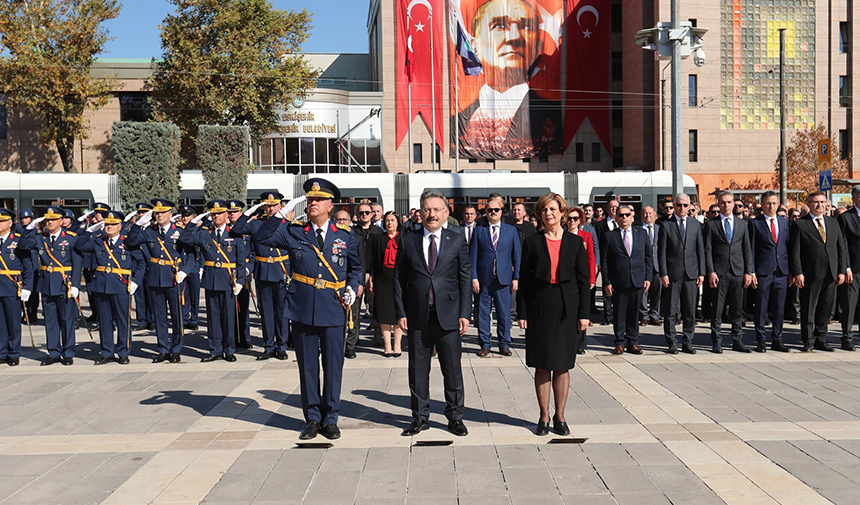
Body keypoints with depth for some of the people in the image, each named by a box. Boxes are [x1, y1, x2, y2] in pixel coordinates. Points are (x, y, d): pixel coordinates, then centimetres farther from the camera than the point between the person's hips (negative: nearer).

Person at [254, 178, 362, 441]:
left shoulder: (344, 237, 6)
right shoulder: (294, 233, 5)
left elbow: (356, 268, 18)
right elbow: (261, 237, -3)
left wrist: (352, 288, 0)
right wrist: (282, 213, -9)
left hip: (334, 310, 0)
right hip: (303, 310, 0)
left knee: (333, 366, 5)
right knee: (307, 367, 8)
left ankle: (330, 419, 18)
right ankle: (312, 418, 20)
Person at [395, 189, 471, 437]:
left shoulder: (457, 240, 4)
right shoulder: (408, 242, 6)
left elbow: (465, 279, 3)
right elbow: (399, 279, 6)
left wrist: (465, 314, -4)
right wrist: (401, 313, -1)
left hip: (448, 315, -1)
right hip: (417, 316, 1)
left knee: (452, 369, 5)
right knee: (418, 370, 8)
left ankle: (455, 417, 19)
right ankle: (420, 417, 21)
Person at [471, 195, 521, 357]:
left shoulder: (511, 230, 9)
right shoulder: (479, 231, 7)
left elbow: (517, 255, 8)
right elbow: (473, 256, 4)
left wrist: (516, 277, 0)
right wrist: (474, 278, -4)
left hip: (504, 279, 0)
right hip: (483, 279, 0)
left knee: (504, 313, 4)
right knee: (483, 313, 4)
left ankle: (504, 345, 16)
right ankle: (485, 345, 14)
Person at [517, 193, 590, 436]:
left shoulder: (575, 242, 5)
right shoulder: (532, 242, 3)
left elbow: (583, 279, 5)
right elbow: (524, 279, 3)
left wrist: (584, 313, -1)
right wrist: (521, 313, -2)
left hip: (567, 308, 1)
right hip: (539, 308, 0)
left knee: (563, 365, 6)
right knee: (542, 365, 4)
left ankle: (560, 416, 18)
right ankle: (544, 416, 15)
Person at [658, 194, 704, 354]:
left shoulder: (696, 225, 11)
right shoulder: (666, 225, 2)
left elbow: (701, 250, 10)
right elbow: (661, 252, -1)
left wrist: (701, 273, 3)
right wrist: (663, 273, -8)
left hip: (691, 274, 2)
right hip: (672, 273, -2)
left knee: (690, 311, 6)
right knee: (670, 311, 1)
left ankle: (688, 342, 15)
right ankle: (672, 343, 10)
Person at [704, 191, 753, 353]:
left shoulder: (742, 224, 13)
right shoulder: (711, 224, 4)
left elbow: (747, 249, 11)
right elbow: (708, 250, -1)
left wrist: (749, 272, 3)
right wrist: (711, 272, -10)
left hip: (738, 272, 3)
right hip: (719, 272, -3)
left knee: (737, 310, 6)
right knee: (717, 309, 0)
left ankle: (737, 341, 14)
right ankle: (716, 342, 7)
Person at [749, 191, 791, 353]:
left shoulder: (785, 222, 12)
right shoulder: (755, 223, 0)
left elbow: (789, 246, 13)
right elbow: (751, 250, -2)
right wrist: (751, 272, -8)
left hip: (782, 272, 4)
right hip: (763, 272, -3)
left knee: (779, 309, 7)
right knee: (761, 308, 1)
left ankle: (777, 340, 17)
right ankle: (760, 341, 10)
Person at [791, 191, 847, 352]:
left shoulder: (833, 223, 14)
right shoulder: (799, 224, -1)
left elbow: (841, 248, 13)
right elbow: (795, 251, -6)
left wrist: (842, 271, 5)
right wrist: (797, 273, -13)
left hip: (831, 275, 4)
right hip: (810, 274, -4)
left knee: (825, 309, 9)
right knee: (808, 309, 1)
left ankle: (821, 340, 20)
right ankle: (808, 341, 11)